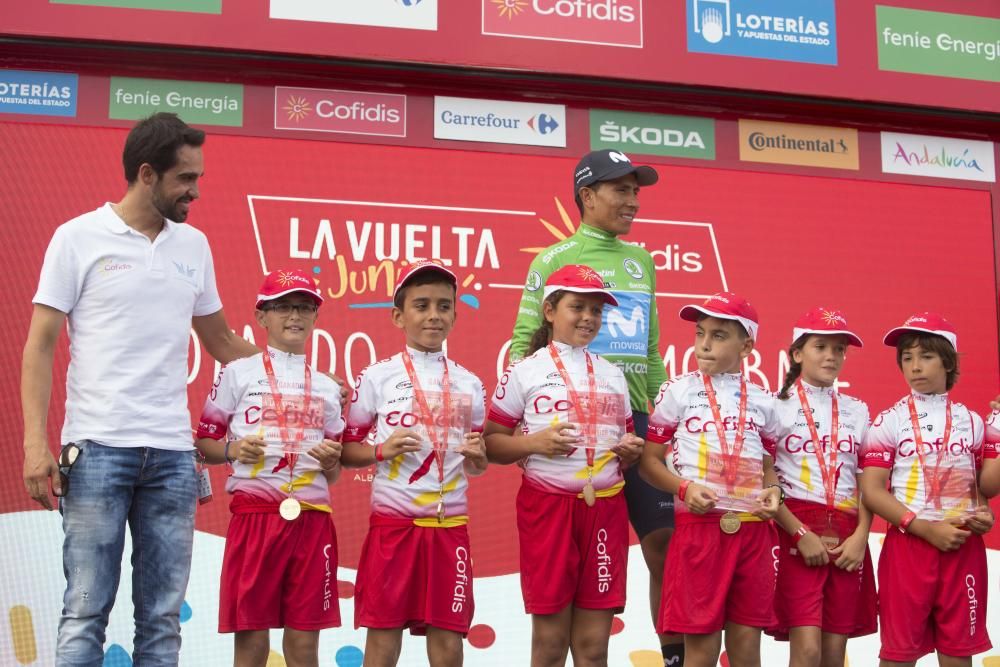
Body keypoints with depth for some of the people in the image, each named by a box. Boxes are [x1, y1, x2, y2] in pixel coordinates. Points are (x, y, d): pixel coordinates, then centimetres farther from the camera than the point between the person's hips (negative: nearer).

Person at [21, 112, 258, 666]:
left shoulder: (194, 245, 13)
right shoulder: (79, 237, 0)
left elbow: (221, 341, 22)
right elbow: (41, 345, -1)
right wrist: (35, 443, -10)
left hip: (173, 453, 4)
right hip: (98, 448, -4)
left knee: (162, 619, 6)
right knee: (85, 612, -2)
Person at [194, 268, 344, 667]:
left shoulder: (327, 388, 14)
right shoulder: (239, 373, 5)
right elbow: (204, 442, 7)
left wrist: (331, 463, -2)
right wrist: (232, 450, -12)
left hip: (312, 520, 3)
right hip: (255, 515, -3)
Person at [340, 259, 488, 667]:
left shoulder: (470, 385, 10)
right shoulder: (377, 377, 1)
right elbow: (345, 451, 3)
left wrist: (476, 457, -5)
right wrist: (381, 451, -15)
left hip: (450, 526, 3)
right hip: (392, 524, -2)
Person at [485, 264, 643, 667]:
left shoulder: (613, 375, 13)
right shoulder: (525, 372, 0)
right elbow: (491, 444, -1)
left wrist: (629, 451, -1)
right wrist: (534, 443, -17)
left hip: (606, 507, 3)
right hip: (546, 505, -3)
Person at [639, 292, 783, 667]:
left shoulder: (762, 402, 10)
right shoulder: (678, 392, 1)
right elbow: (649, 460, 1)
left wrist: (773, 491, -3)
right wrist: (684, 488, -16)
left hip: (753, 530, 3)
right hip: (699, 527, -3)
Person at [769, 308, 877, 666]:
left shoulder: (856, 411, 13)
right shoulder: (778, 407, 0)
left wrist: (861, 535, -4)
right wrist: (801, 534, -14)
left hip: (847, 538, 4)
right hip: (796, 533, -4)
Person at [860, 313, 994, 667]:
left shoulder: (970, 421, 10)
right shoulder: (889, 421, -1)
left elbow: (979, 484, 16)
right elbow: (872, 491, -8)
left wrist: (983, 515, -6)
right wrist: (926, 528, -16)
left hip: (964, 548, 3)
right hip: (908, 546, -2)